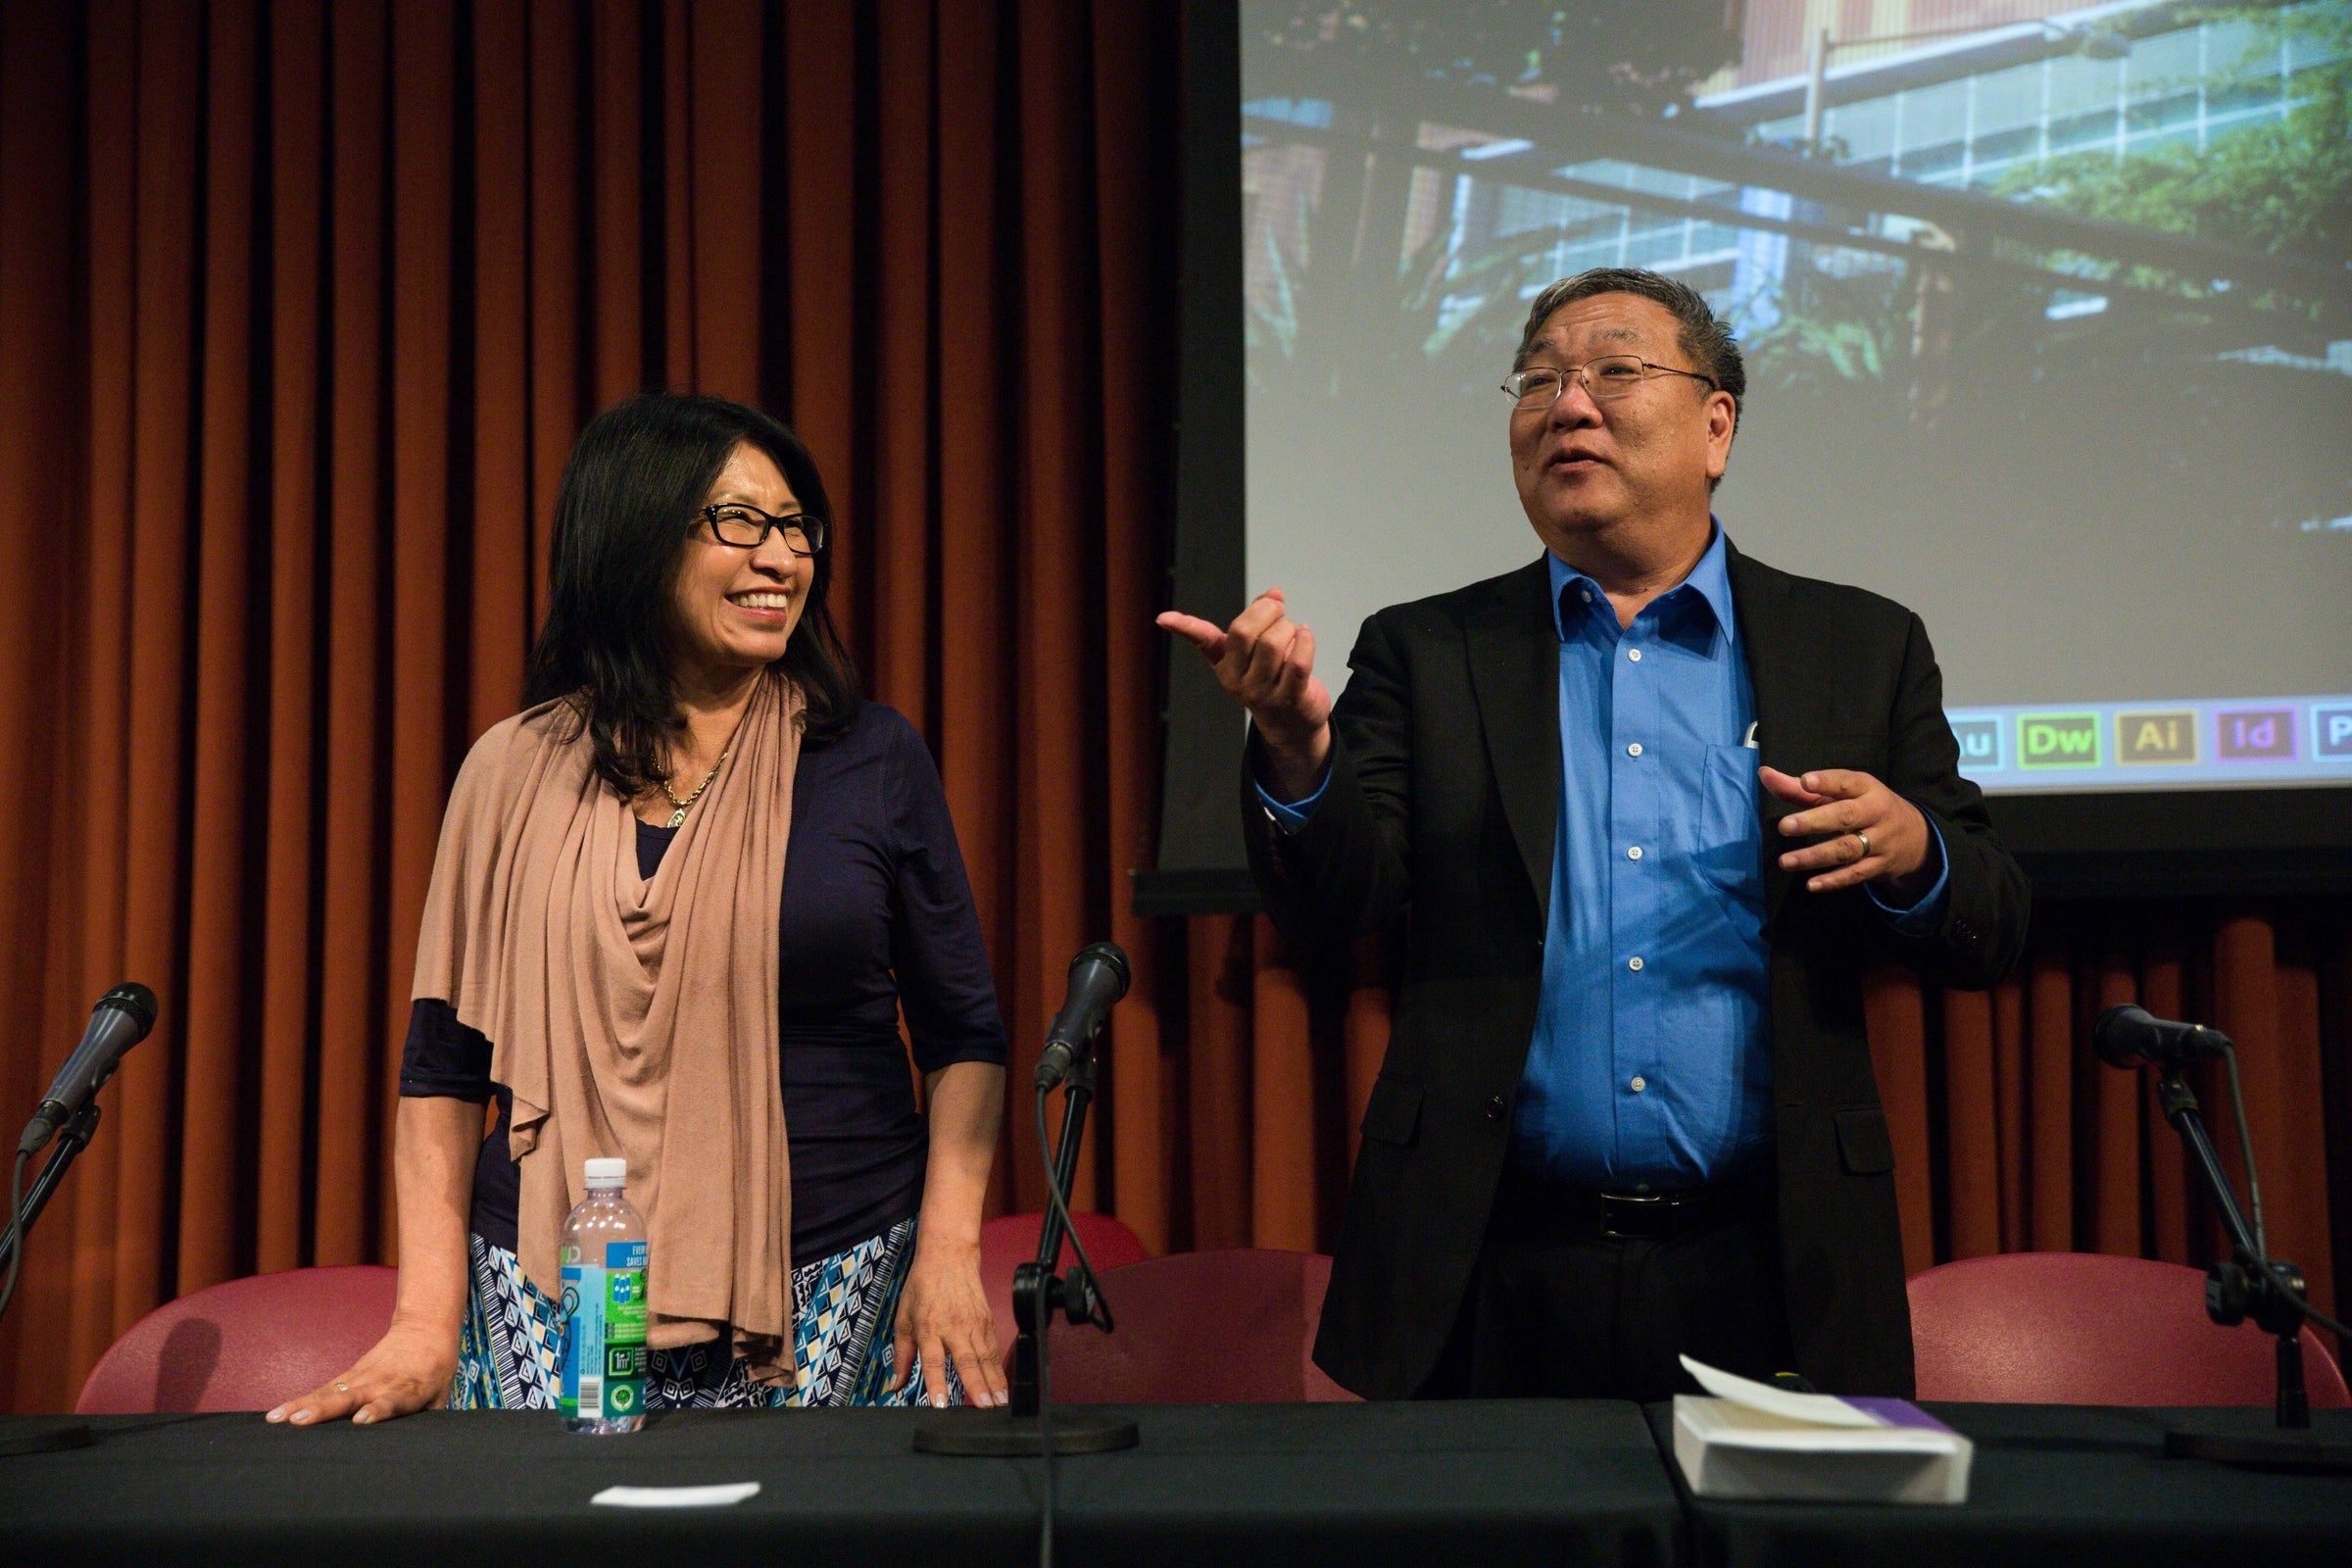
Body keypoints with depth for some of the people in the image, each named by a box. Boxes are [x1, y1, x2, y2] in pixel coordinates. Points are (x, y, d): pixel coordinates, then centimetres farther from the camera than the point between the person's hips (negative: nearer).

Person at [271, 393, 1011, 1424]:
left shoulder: (873, 759, 3)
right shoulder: (513, 773, 4)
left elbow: (963, 1036, 6)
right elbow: (445, 1064, 7)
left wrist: (949, 1254, -6)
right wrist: (427, 1319, 0)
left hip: (833, 1296, 0)